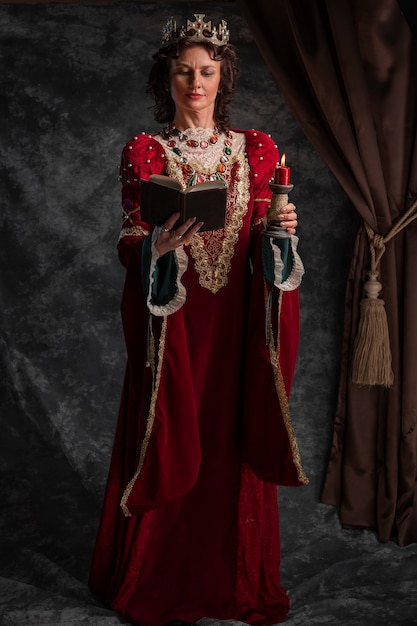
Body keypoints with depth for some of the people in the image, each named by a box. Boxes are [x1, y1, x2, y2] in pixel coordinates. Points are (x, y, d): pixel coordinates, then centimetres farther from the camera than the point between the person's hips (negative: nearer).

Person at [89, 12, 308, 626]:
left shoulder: (257, 149, 9)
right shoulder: (144, 152, 3)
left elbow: (264, 244, 10)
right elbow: (128, 244, -3)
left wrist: (279, 231, -12)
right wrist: (159, 244, -24)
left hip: (237, 323, 2)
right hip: (172, 325, -1)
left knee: (237, 449, 6)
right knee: (170, 447, 4)